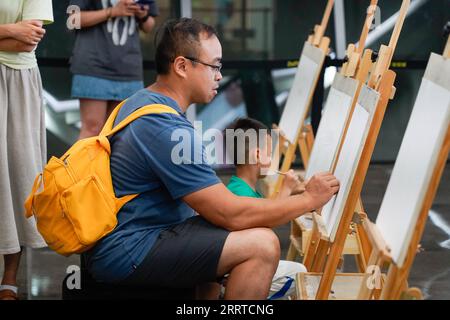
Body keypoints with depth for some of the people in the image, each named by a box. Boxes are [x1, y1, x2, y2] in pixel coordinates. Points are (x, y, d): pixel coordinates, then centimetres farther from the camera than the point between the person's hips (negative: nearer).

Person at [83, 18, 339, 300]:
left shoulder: (140, 102, 11)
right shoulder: (167, 128, -21)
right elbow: (231, 214, -21)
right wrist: (309, 199, -10)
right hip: (126, 253, -11)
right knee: (262, 245, -20)